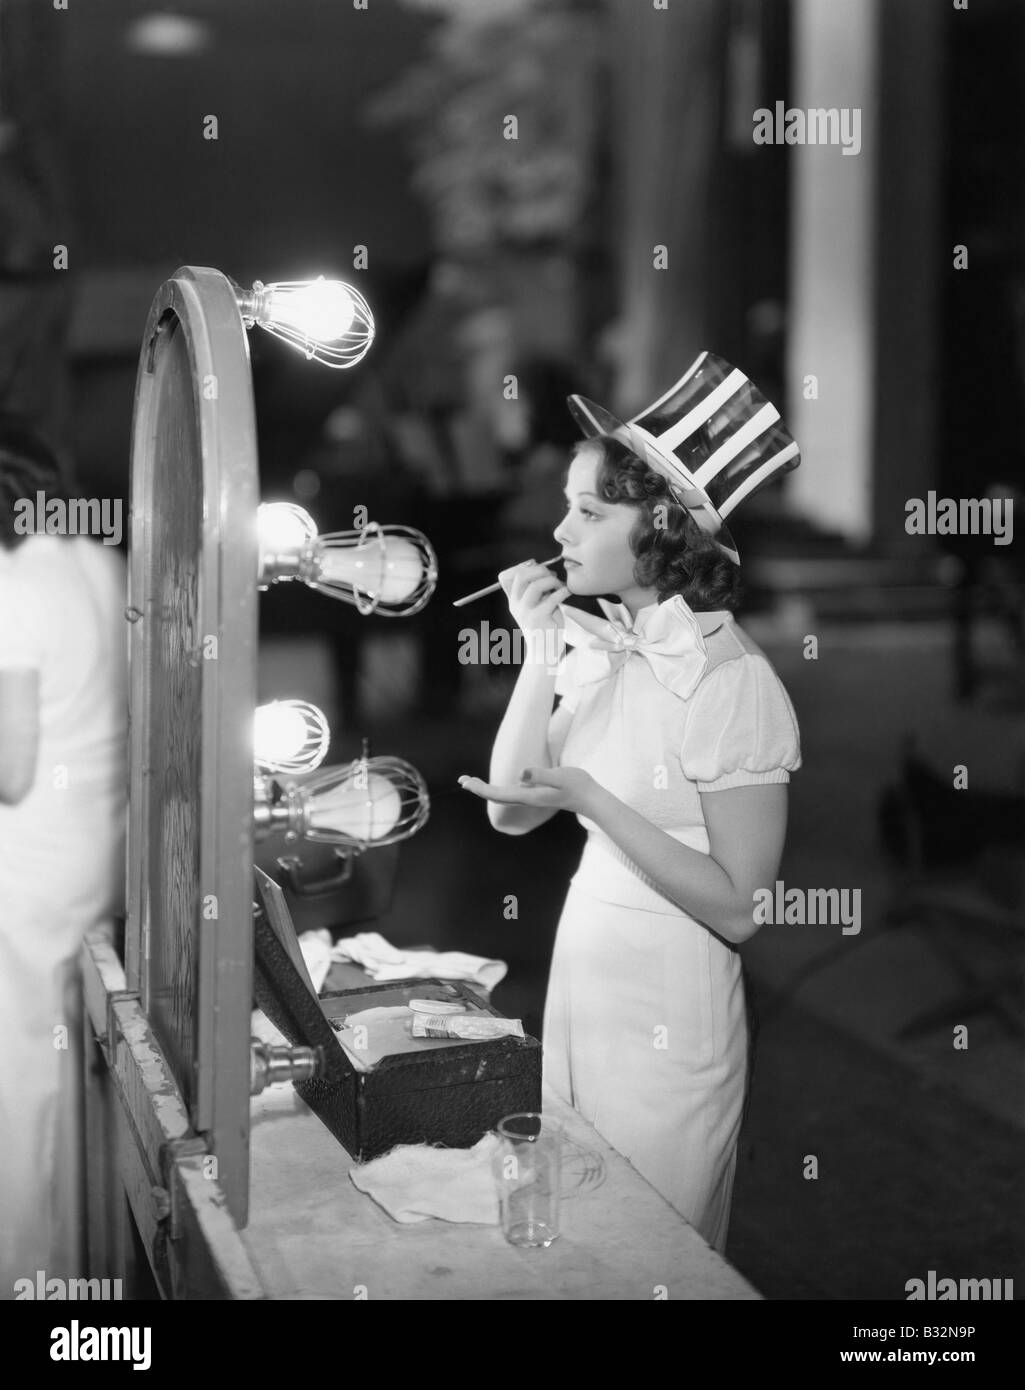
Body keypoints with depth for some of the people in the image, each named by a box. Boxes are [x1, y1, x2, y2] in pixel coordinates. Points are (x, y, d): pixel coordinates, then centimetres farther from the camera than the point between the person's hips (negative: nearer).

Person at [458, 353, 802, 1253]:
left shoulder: (737, 686, -19)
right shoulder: (600, 650, 2)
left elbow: (739, 909, -19)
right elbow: (511, 813, -3)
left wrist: (588, 796, -24)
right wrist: (540, 653, -10)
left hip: (669, 1012, -7)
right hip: (579, 972, 7)